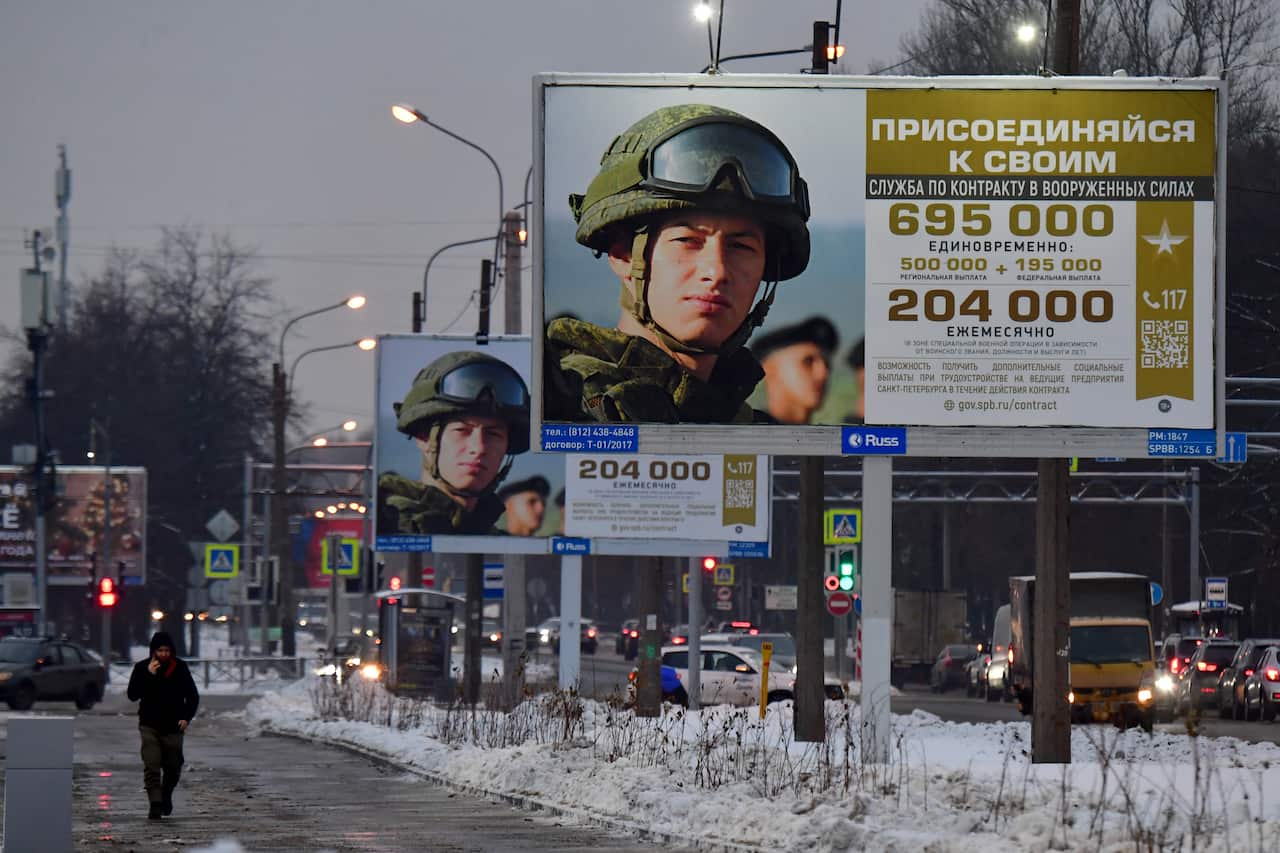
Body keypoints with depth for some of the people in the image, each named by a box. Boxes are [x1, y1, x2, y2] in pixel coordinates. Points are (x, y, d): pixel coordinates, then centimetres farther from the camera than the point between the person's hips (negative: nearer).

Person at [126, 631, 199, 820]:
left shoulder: (180, 668, 1)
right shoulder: (142, 668, -1)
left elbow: (193, 696, 8)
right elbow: (132, 695, -8)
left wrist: (187, 717, -7)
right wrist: (148, 675, -17)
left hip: (173, 727, 1)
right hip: (150, 726, -1)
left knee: (173, 767, 10)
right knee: (151, 767, -13)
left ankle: (166, 796, 36)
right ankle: (155, 805, -14)